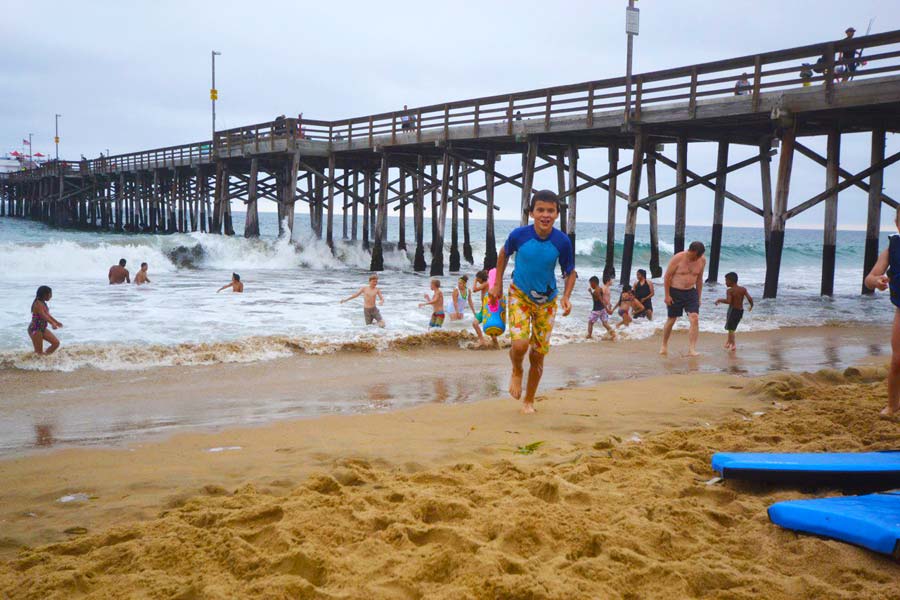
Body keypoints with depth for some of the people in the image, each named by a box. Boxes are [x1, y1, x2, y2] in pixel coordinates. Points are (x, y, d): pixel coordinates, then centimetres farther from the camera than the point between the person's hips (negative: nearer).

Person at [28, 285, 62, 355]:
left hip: (42, 329, 9)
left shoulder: (43, 304, 9)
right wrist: (53, 324, -50)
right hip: (35, 329, -9)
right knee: (38, 352, -6)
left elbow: (48, 315, 23)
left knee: (56, 343, 6)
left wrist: (56, 322, 35)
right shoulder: (38, 304, -20)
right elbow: (43, 315, -35)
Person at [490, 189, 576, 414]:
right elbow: (503, 255, 4)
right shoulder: (519, 235, -17)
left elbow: (570, 272, -1)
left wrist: (566, 297, -17)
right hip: (519, 295, -1)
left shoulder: (562, 242, -16)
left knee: (538, 354, 6)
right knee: (520, 344, -23)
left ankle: (529, 400, 29)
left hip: (547, 301, 1)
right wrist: (498, 284, 7)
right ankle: (516, 371, 14)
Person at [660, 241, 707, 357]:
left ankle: (691, 349, -13)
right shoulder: (678, 258, -15)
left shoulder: (702, 260, -1)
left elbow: (699, 279, 11)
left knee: (695, 318, -13)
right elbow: (667, 276, -9)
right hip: (675, 292, -3)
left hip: (691, 292, 3)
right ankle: (664, 346, 28)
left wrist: (699, 297, 12)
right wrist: (667, 295, -10)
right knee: (671, 320, 7)